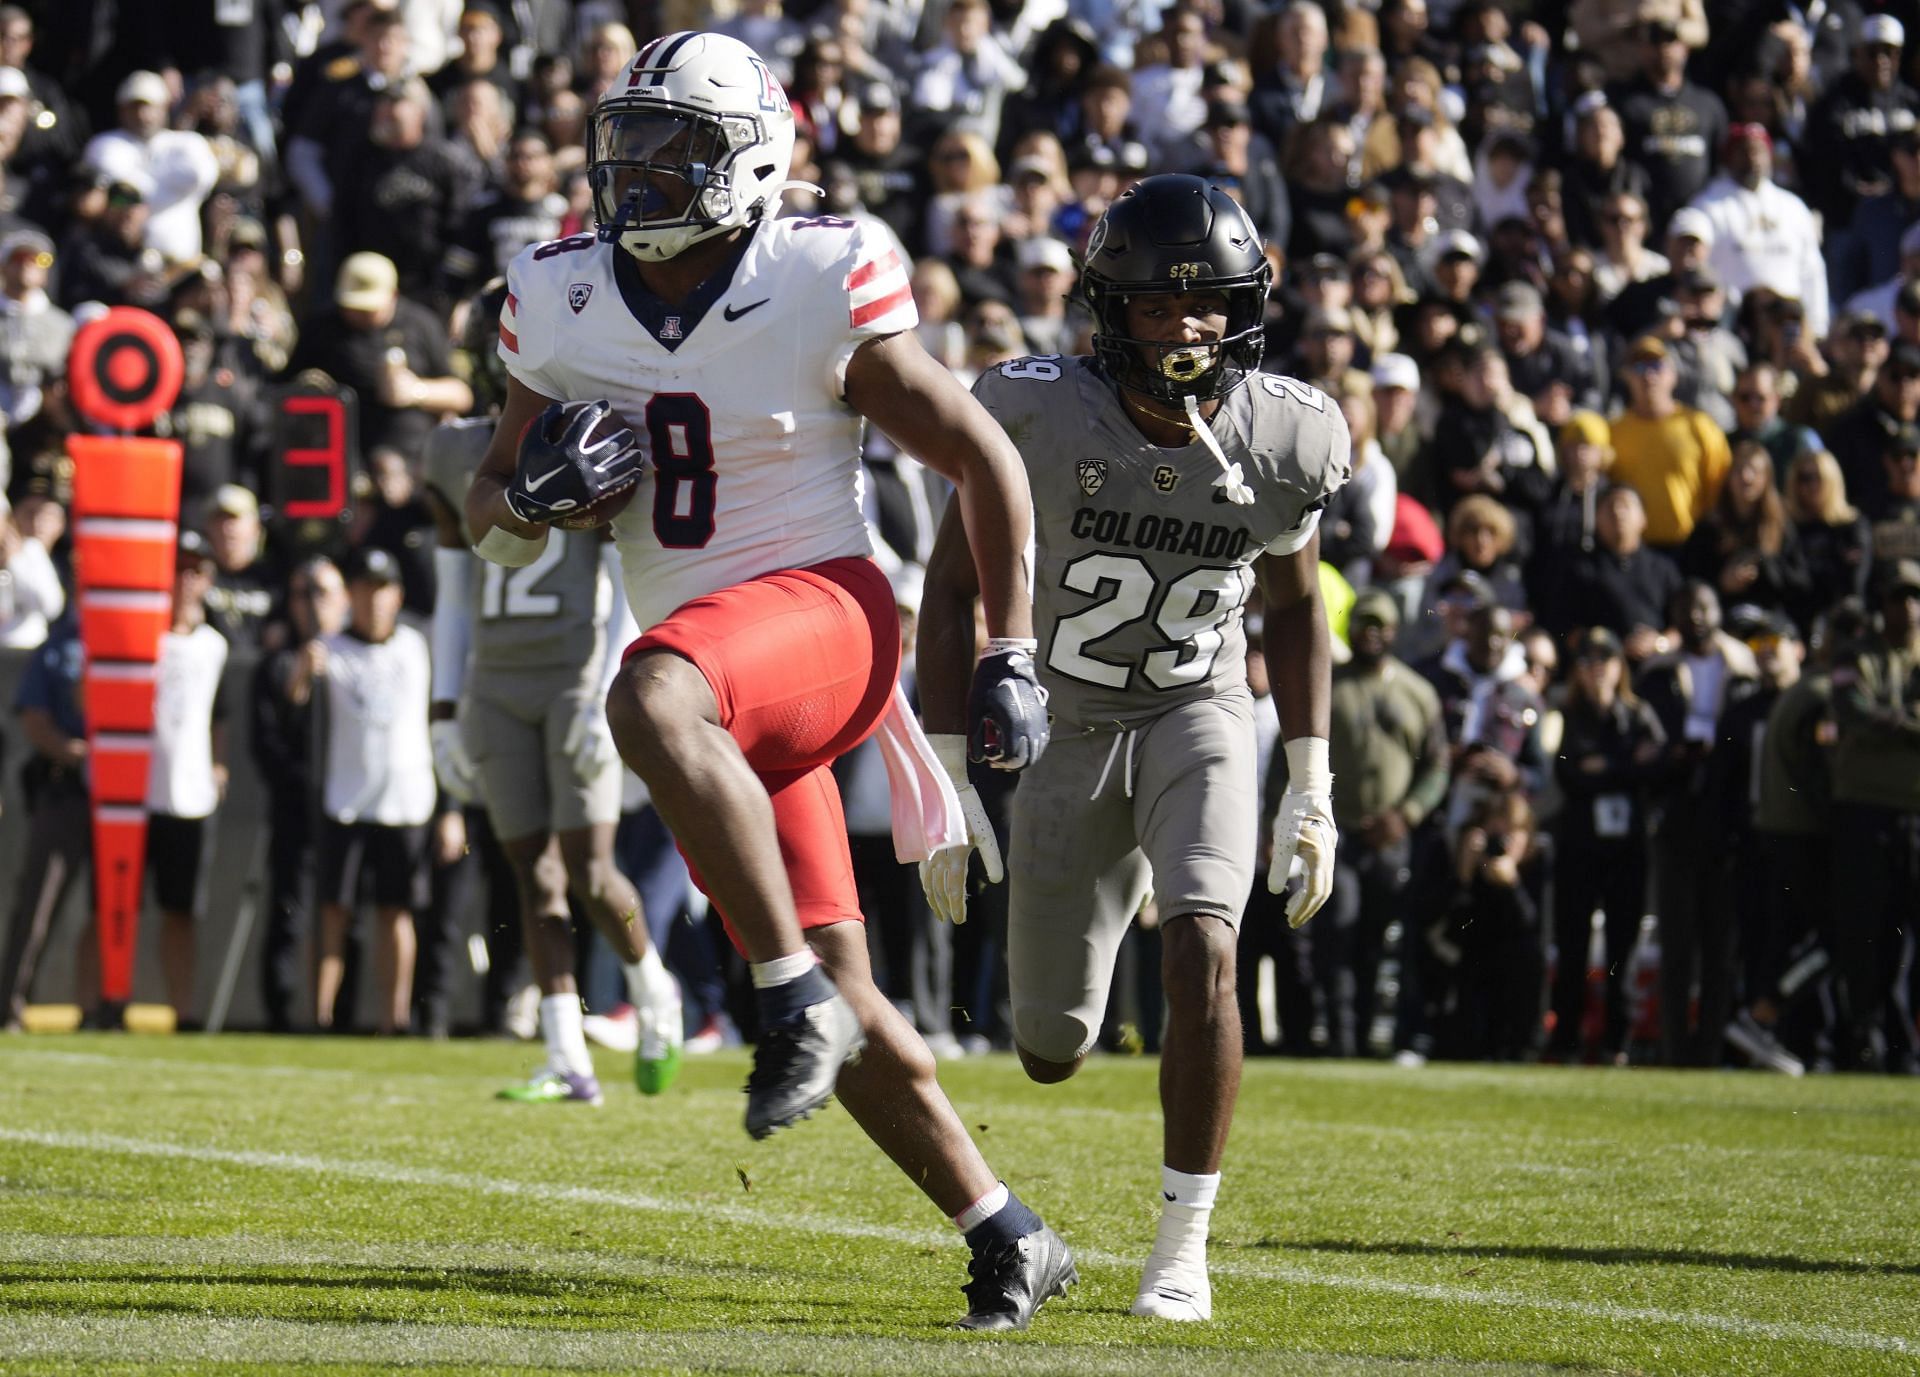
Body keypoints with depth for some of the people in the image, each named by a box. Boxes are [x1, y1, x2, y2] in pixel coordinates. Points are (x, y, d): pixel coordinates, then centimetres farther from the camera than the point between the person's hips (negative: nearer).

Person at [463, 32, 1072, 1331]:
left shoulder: (821, 296, -10)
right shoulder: (566, 307, 4)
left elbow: (986, 461, -2)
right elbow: (490, 518, 13)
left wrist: (1011, 657, -5)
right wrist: (533, 494, -11)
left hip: (823, 604, -6)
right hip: (713, 661, 6)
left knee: (654, 700, -38)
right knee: (844, 1000, 3)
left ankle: (796, 995, -30)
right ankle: (1010, 1238, 15)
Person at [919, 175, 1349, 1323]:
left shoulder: (1286, 439, -14)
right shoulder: (1042, 414, -21)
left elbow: (1295, 604, 5)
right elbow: (955, 588, -9)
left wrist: (1313, 786, 2)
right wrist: (951, 778, -11)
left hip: (1201, 719, 0)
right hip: (1062, 729, 0)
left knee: (1202, 956, -25)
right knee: (1053, 1053, 7)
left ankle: (1184, 1247, -11)